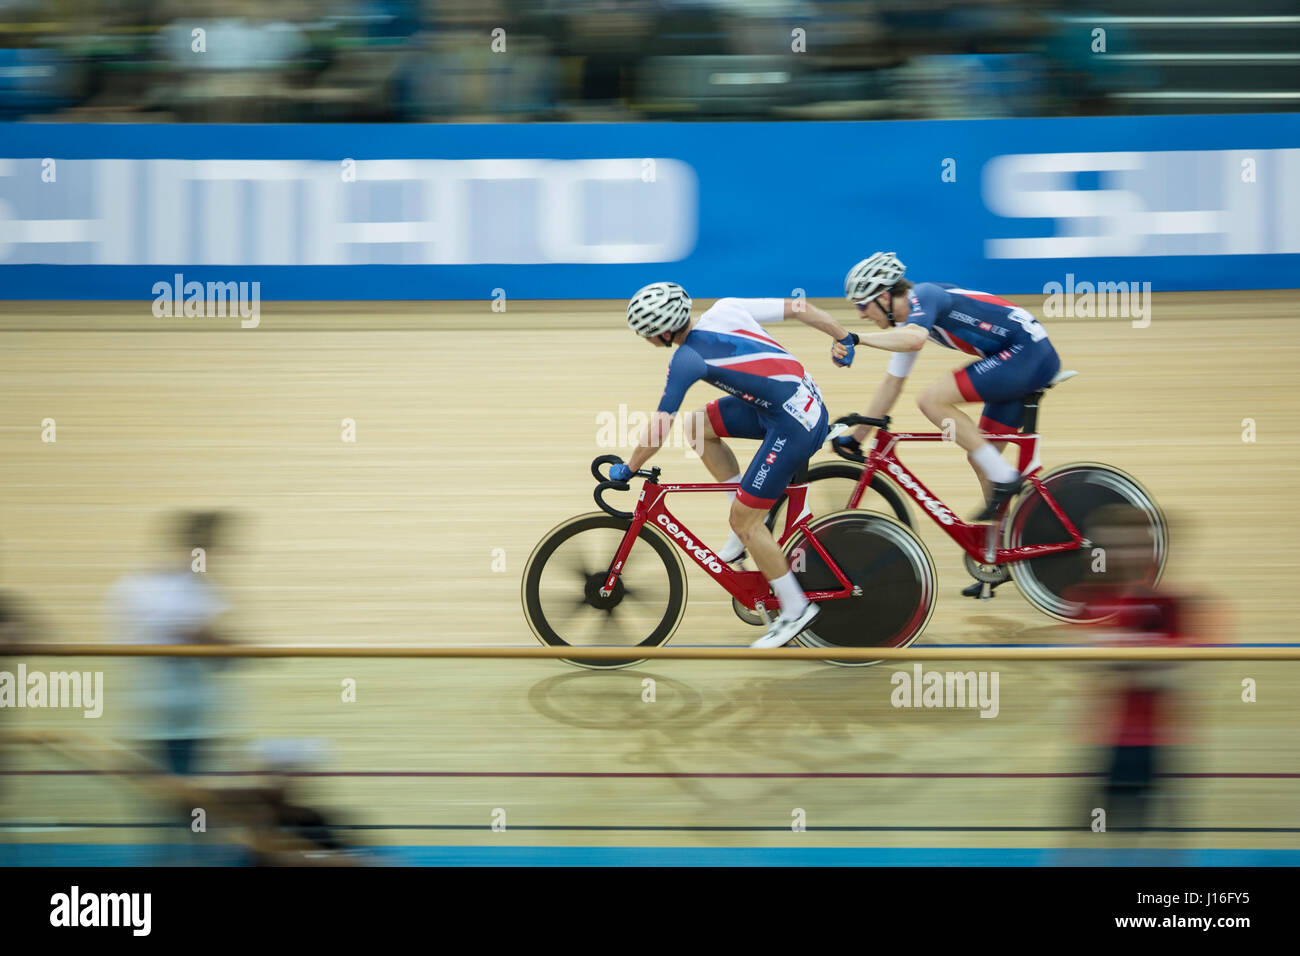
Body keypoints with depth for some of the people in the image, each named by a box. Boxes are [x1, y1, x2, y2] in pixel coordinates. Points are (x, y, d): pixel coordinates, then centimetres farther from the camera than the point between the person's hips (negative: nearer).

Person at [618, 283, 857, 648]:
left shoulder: (686, 360, -15)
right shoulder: (725, 308, 3)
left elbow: (658, 429, -11)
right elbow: (799, 308, 8)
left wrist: (626, 470, 5)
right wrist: (844, 340, 21)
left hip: (794, 426, -9)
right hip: (809, 396, 9)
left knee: (744, 520, 0)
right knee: (697, 426, 13)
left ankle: (795, 608, 11)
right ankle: (750, 527, 20)